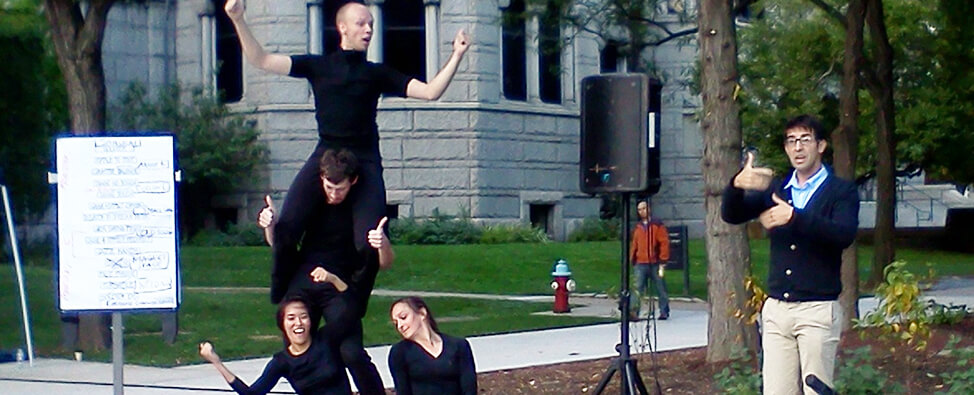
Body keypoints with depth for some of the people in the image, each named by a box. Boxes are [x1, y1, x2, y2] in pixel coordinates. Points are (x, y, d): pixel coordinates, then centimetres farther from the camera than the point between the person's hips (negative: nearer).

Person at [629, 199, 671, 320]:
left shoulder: (657, 225, -1)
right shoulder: (637, 228, 14)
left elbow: (664, 243, -5)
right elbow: (634, 244, 20)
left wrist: (663, 261, -9)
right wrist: (632, 259, 12)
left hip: (655, 264, -3)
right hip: (641, 264, 3)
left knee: (661, 288, 5)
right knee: (638, 288, -8)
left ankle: (664, 312, 16)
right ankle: (635, 312, -15)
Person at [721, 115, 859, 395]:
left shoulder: (841, 191, 2)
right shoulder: (775, 190, 16)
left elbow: (844, 234, -16)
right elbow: (731, 215, 3)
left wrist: (795, 217, -27)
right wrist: (737, 185, -19)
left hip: (817, 309, -4)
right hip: (776, 309, 4)